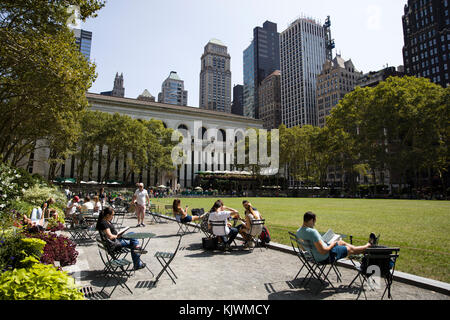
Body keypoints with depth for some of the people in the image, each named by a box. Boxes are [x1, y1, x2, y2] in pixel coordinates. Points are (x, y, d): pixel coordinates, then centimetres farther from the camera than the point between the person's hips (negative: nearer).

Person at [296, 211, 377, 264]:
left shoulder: (298, 232, -7)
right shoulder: (312, 232, -35)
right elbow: (323, 251, -33)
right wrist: (332, 244, -13)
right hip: (325, 257, -8)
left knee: (341, 242, 26)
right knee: (350, 249, 13)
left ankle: (363, 250, 44)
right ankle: (369, 245, 41)